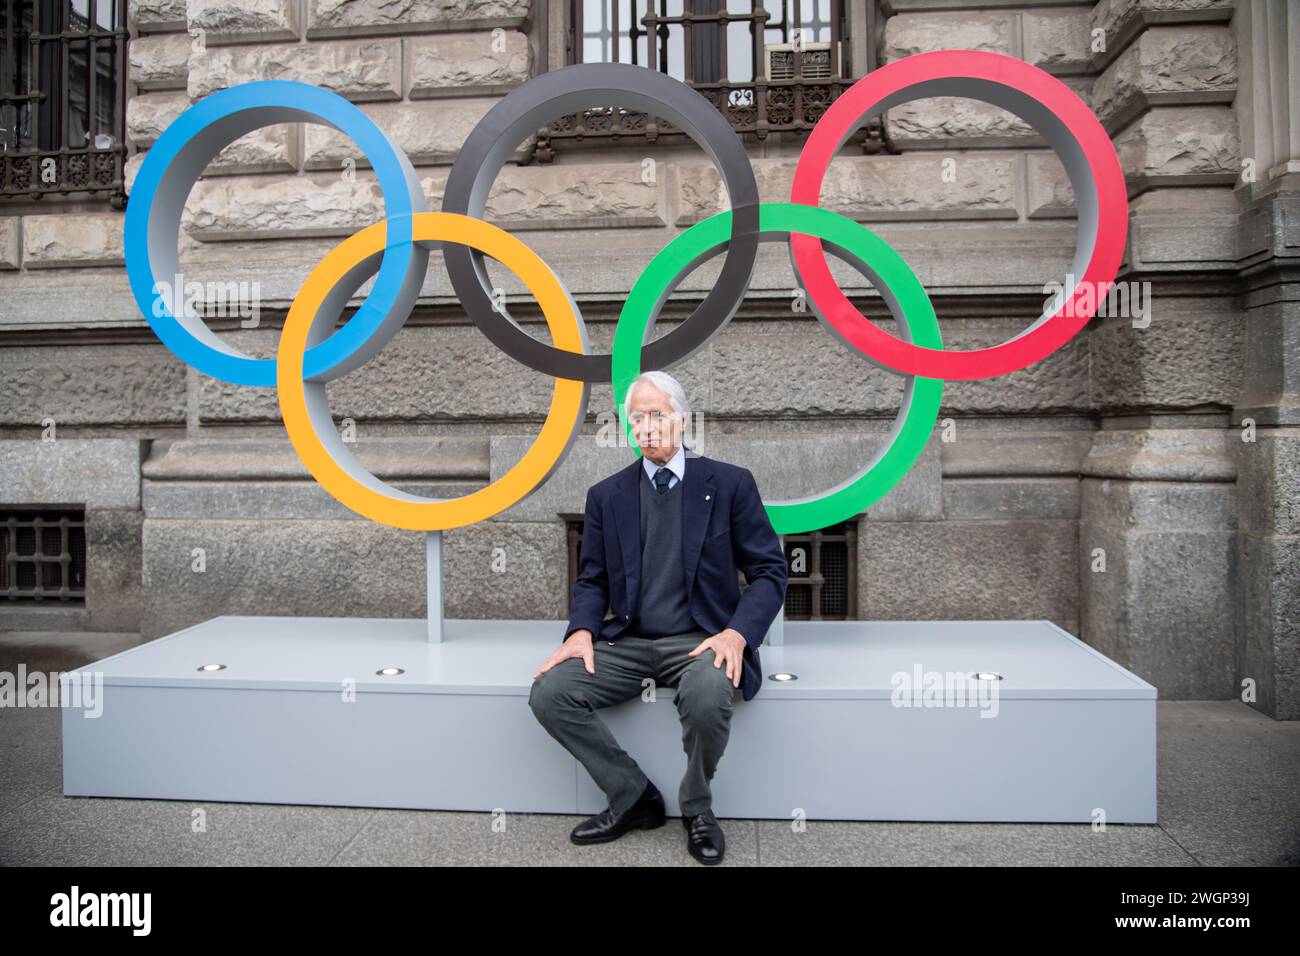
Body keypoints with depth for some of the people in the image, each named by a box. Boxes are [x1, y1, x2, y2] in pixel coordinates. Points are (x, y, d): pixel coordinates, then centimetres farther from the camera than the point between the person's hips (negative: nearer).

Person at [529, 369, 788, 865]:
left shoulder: (729, 483, 0)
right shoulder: (606, 495, 9)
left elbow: (770, 570, -1)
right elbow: (592, 579, 13)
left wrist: (738, 633, -18)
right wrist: (582, 631, -9)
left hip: (700, 640, -3)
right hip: (627, 643, 4)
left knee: (708, 694, -36)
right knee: (549, 692, -19)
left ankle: (696, 807, -4)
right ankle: (634, 797, 1)